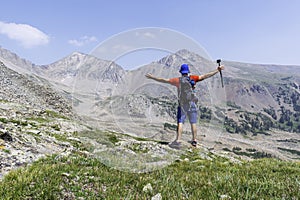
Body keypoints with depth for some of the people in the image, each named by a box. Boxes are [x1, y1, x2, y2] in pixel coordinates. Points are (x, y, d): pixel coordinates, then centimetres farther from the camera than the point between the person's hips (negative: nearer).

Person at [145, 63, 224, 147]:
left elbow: (164, 80, 3)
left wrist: (152, 77, 11)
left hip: (182, 103, -1)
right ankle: (194, 140, 11)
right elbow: (205, 76, 3)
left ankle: (178, 139, -6)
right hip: (192, 103, 1)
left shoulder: (177, 80, 1)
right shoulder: (193, 78, 2)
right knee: (193, 122, 7)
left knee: (180, 122, 1)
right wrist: (217, 70, 9)